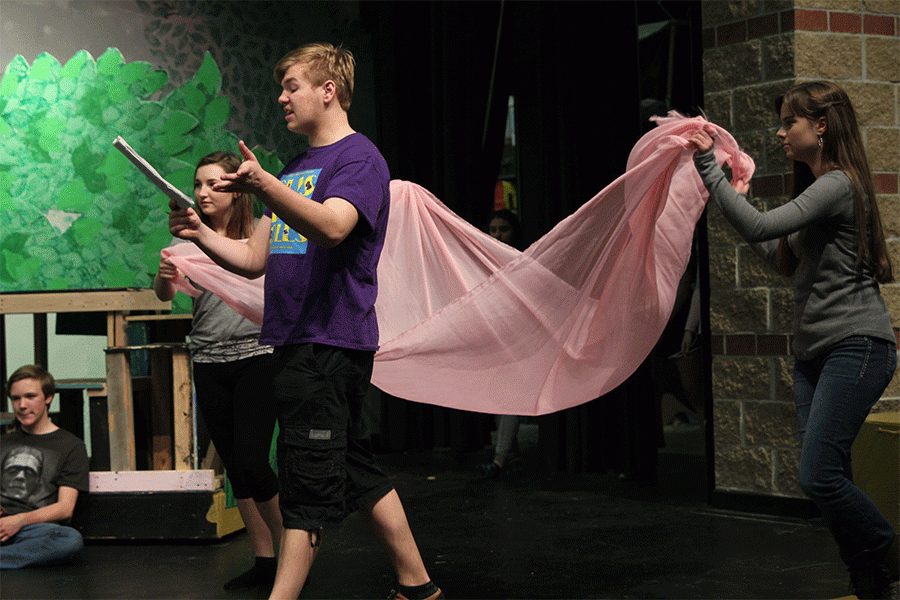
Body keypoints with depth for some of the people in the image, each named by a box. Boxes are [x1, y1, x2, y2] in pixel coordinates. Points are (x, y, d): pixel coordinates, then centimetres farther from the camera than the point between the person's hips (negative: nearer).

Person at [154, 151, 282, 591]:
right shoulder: (188, 239, 6)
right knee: (235, 468, 7)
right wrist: (164, 274, -28)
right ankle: (264, 561, 15)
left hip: (256, 357, -3)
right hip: (208, 363, 3)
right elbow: (164, 294, -8)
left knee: (252, 463, -13)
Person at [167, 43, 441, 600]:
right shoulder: (295, 169, 21)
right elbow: (255, 260, 18)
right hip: (295, 342, 9)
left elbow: (332, 227, -27)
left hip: (332, 341, -9)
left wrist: (263, 186, -40)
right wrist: (201, 234, 1)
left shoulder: (359, 157, -6)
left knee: (309, 481, -8)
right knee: (355, 470, 13)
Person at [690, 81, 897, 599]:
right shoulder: (815, 187, 18)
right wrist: (743, 197, 21)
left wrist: (710, 168, -15)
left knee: (820, 475, -17)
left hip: (856, 345, -10)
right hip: (816, 351, 10)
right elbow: (785, 261, 23)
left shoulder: (838, 185, -13)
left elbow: (759, 228, -23)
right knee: (829, 479, 4)